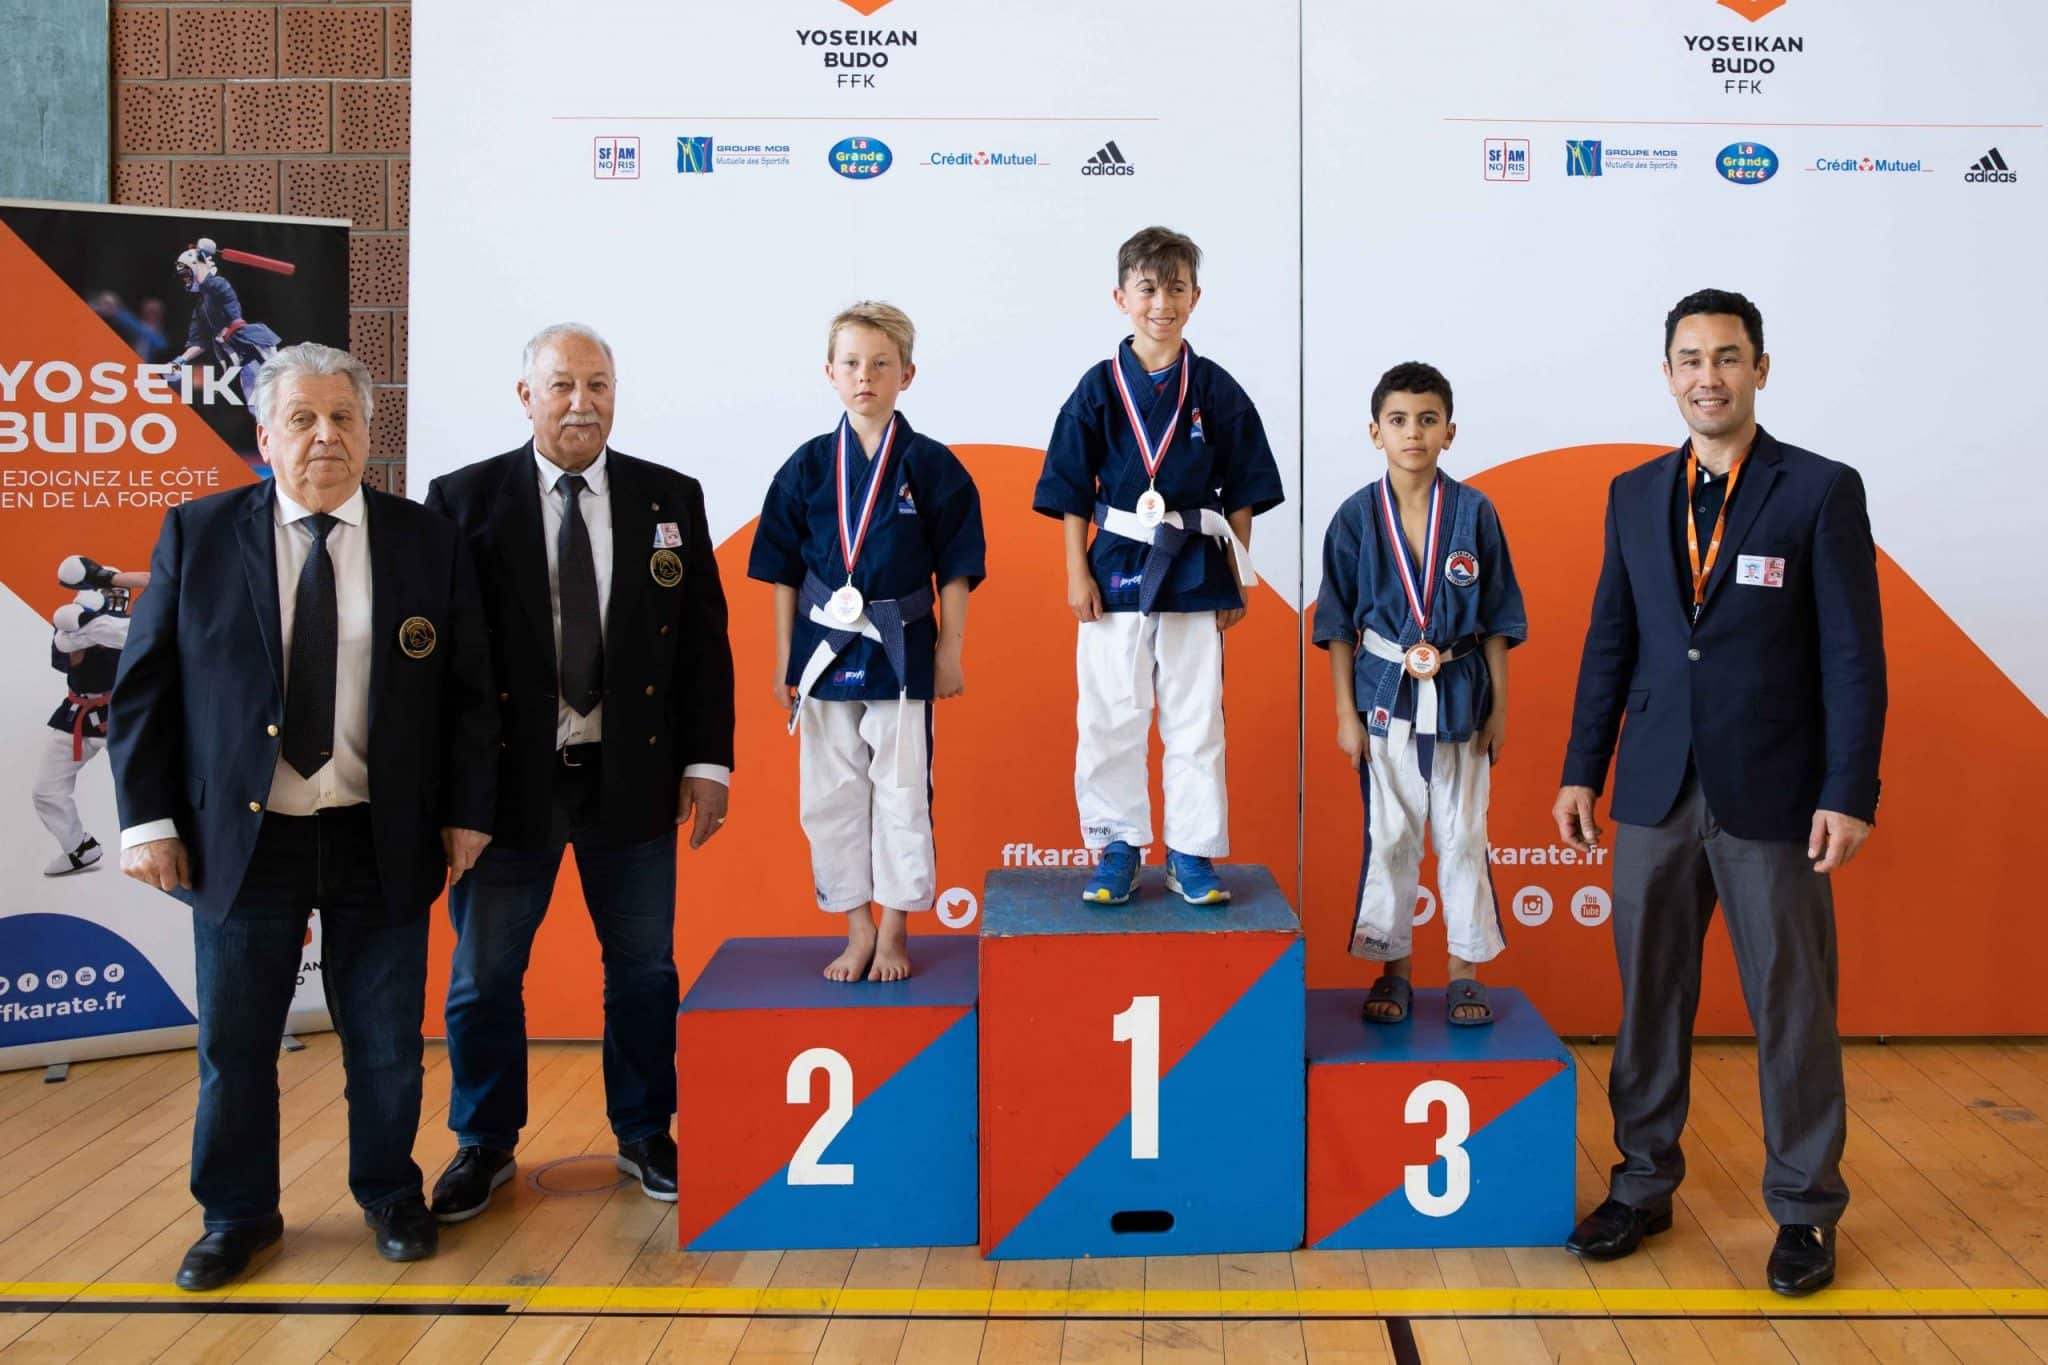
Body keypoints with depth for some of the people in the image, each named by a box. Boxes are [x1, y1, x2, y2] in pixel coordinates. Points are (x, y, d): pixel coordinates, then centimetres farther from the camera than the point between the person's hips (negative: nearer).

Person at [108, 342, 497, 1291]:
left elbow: (467, 692, 4)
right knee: (234, 1044, 10)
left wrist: (465, 813, 0)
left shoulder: (428, 543, 1)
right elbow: (143, 687, 1)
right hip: (239, 838, 0)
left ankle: (389, 1195, 33)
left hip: (383, 842, 0)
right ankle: (238, 1214, 30)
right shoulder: (197, 535, 0)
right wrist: (148, 818, -5)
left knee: (387, 1041, 11)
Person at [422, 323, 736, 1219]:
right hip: (506, 776, -1)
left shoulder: (670, 498, 4)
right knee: (484, 973, 9)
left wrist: (706, 759, -1)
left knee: (643, 967, 12)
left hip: (633, 777, 1)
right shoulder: (465, 499, -1)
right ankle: (484, 1145, 28)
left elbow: (704, 636, 5)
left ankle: (645, 1135, 30)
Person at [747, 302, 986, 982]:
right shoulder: (807, 466, 2)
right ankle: (857, 929, 21)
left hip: (901, 651, -2)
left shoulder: (931, 466, -3)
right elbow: (783, 572, 5)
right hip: (823, 651, 2)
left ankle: (895, 930, 19)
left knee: (902, 794, 5)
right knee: (830, 798, 7)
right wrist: (785, 661, 4)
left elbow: (954, 568, 0)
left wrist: (949, 653, -3)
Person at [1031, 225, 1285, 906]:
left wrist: (1236, 577, 2)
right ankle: (1116, 849, 19)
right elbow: (1072, 491, 2)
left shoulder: (1215, 390, 2)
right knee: (1110, 717, 5)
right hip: (1117, 568, 0)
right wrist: (1077, 572, -4)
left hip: (1196, 570, 1)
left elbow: (1241, 492, 5)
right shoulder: (1099, 388, 0)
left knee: (1195, 720, 6)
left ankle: (1191, 854, 17)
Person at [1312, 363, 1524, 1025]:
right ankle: (1395, 967, 20)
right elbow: (1339, 624, 1)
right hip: (1384, 691, 0)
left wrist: (1499, 708, 0)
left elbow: (1496, 620, 1)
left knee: (1463, 835, 7)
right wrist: (1346, 714, -1)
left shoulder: (1474, 512, -4)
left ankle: (1465, 971, 19)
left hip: (1460, 694, 0)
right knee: (1390, 834, 7)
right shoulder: (1356, 517, -3)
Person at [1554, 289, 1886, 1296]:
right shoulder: (1635, 495, 9)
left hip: (1772, 796, -3)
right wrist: (1581, 771, 7)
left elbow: (1854, 654, -6)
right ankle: (1643, 1186, 24)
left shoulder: (1821, 490, -4)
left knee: (1791, 1005, 5)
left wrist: (1849, 794, -12)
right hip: (1657, 794, 4)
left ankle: (1805, 1211, 20)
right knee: (1649, 997, 10)